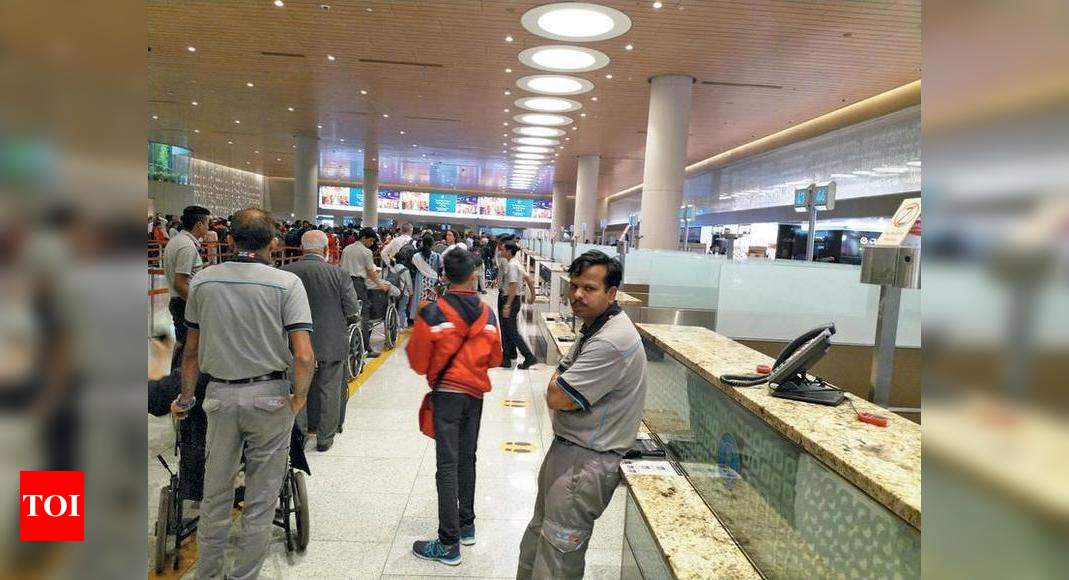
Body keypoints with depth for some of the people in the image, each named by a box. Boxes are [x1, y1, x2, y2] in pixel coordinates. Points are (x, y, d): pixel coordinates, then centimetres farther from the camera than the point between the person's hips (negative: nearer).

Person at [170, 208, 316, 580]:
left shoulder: (202, 280, -1)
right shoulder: (287, 283, -11)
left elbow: (192, 350, 7)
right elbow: (305, 357, -19)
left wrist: (185, 398, 20)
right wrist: (299, 399, -3)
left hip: (220, 395, 3)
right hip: (269, 396, -3)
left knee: (215, 494, 19)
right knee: (260, 500, 12)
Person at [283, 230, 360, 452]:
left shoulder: (285, 272, -7)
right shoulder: (338, 274, -12)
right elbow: (353, 313, -11)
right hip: (332, 344, -1)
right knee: (329, 391, 12)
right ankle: (325, 438, 23)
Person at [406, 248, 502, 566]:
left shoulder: (433, 313, -13)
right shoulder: (487, 313, -2)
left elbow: (418, 362, -6)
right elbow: (495, 358, 6)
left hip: (446, 393, -4)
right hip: (476, 392, 4)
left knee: (447, 466, 0)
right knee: (467, 459, 18)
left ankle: (449, 544, 6)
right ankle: (466, 526, 32)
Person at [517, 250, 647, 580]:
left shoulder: (612, 342, -26)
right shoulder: (594, 327, 8)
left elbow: (555, 398, -23)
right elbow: (557, 379, 15)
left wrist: (559, 387, -4)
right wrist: (562, 385, -4)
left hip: (587, 462, -10)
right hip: (566, 446, 10)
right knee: (538, 532, 24)